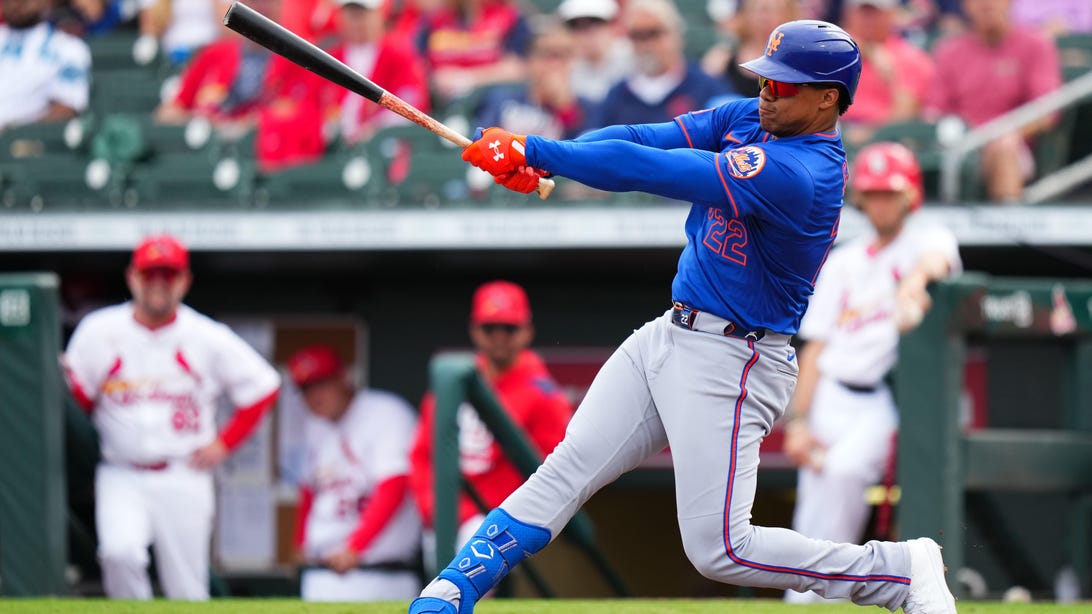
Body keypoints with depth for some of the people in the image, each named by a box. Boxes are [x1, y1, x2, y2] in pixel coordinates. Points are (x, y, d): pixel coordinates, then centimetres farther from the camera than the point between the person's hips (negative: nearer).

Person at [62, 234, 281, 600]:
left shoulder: (209, 338, 1)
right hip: (121, 476, -1)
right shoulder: (98, 332, 2)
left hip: (184, 477, 1)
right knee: (119, 552, -28)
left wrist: (225, 442, 2)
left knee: (187, 590, 1)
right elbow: (76, 397, 5)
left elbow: (263, 387, 9)